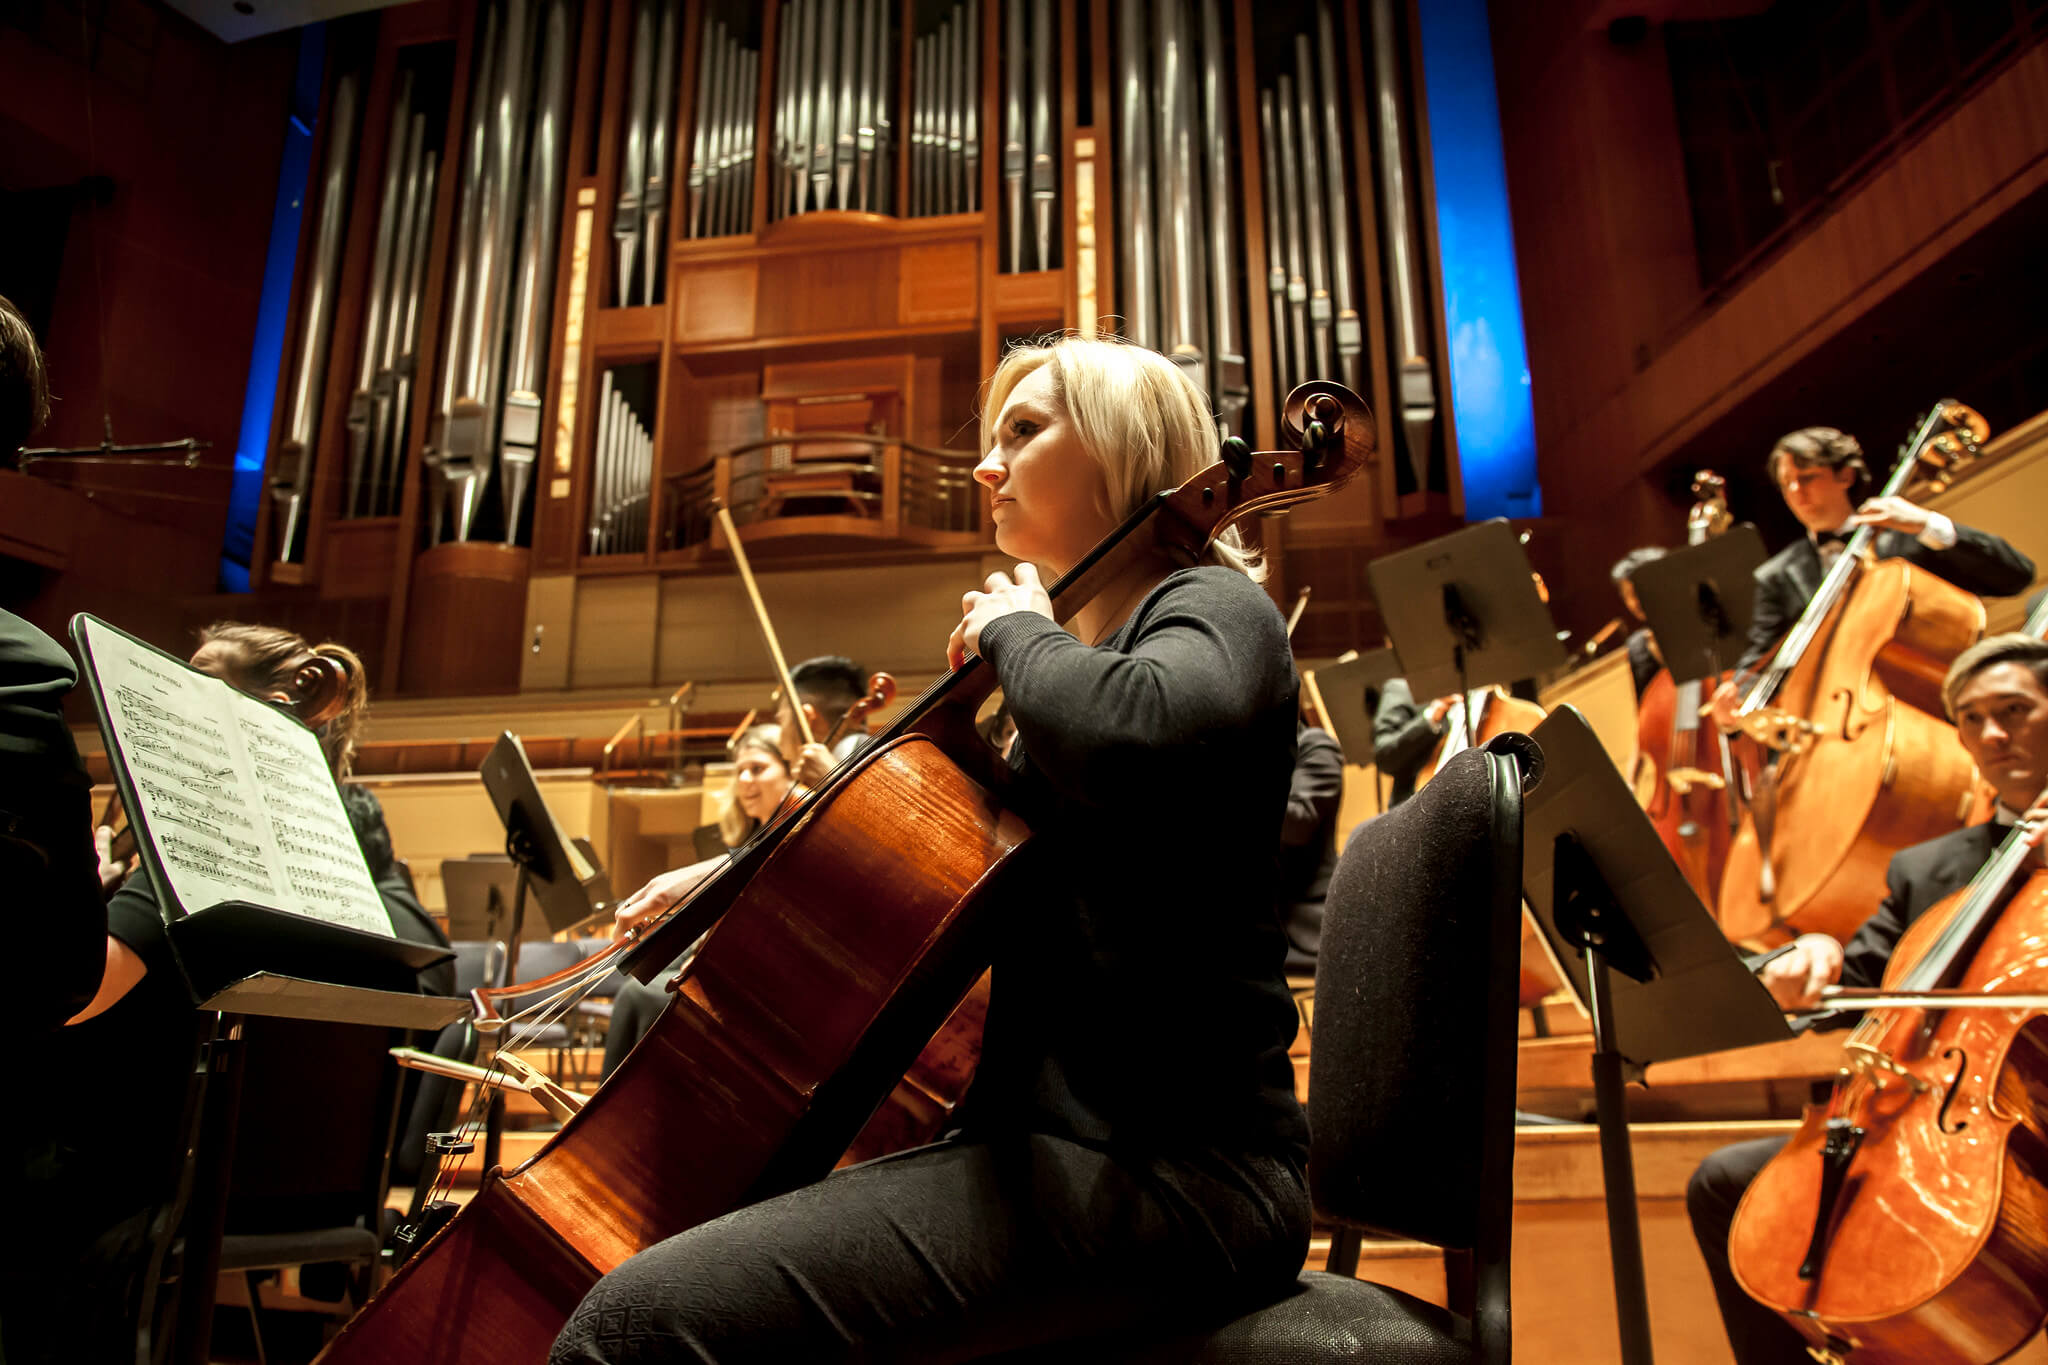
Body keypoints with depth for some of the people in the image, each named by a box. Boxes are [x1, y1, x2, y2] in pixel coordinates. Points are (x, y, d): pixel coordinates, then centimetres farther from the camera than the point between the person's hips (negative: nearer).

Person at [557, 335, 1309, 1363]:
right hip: (1062, 1138, 9)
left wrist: (1017, 630, -11)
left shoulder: (1216, 610, -5)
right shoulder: (1085, 656, 21)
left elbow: (1131, 734, -32)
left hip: (1167, 1167, -9)